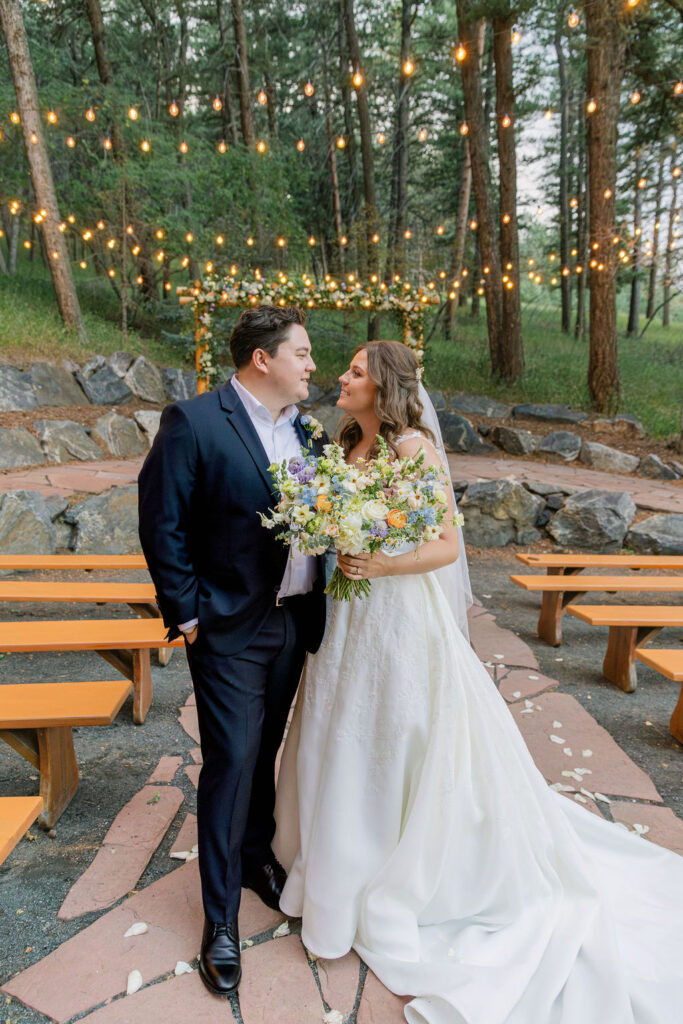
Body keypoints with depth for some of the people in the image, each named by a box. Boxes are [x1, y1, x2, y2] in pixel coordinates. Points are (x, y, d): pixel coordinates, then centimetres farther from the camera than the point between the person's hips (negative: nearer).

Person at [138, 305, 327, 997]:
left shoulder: (305, 432, 7)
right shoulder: (192, 423, -13)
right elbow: (162, 524, -13)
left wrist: (319, 604, 6)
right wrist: (187, 614, -13)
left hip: (294, 622, 6)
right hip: (230, 628, -6)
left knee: (265, 752, 21)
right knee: (232, 762, 1)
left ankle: (257, 856, 44)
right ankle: (220, 919, 22)